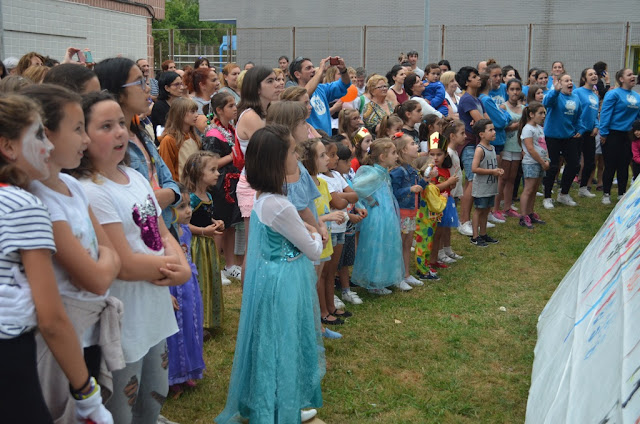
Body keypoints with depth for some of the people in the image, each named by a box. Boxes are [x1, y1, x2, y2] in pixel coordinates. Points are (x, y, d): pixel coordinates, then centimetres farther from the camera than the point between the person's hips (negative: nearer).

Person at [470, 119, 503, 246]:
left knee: (486, 210, 16)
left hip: (491, 186, 8)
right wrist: (492, 172, -20)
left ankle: (483, 234, 28)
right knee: (479, 210, 0)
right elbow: (474, 168, -25)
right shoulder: (480, 150, -17)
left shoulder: (492, 148, 9)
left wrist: (498, 170, 1)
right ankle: (475, 237, 8)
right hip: (481, 187, -8)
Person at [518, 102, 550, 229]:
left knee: (534, 190, 12)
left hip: (540, 163, 9)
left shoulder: (540, 128, 16)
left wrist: (547, 160, 5)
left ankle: (531, 214, 20)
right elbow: (530, 149, -17)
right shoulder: (528, 129, -13)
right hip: (530, 163, -9)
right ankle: (523, 217, -6)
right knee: (528, 190, -8)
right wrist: (542, 162, -13)